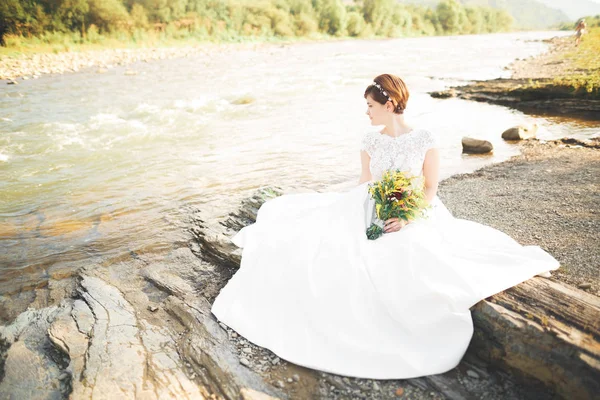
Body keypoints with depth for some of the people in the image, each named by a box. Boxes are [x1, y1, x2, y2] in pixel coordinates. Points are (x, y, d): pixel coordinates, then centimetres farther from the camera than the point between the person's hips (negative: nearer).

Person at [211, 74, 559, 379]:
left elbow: (431, 189, -5)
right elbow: (364, 184, 11)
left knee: (411, 257, -34)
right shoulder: (370, 140, 7)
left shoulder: (425, 138, -4)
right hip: (372, 213, 4)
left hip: (414, 216, -3)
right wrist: (355, 215, -6)